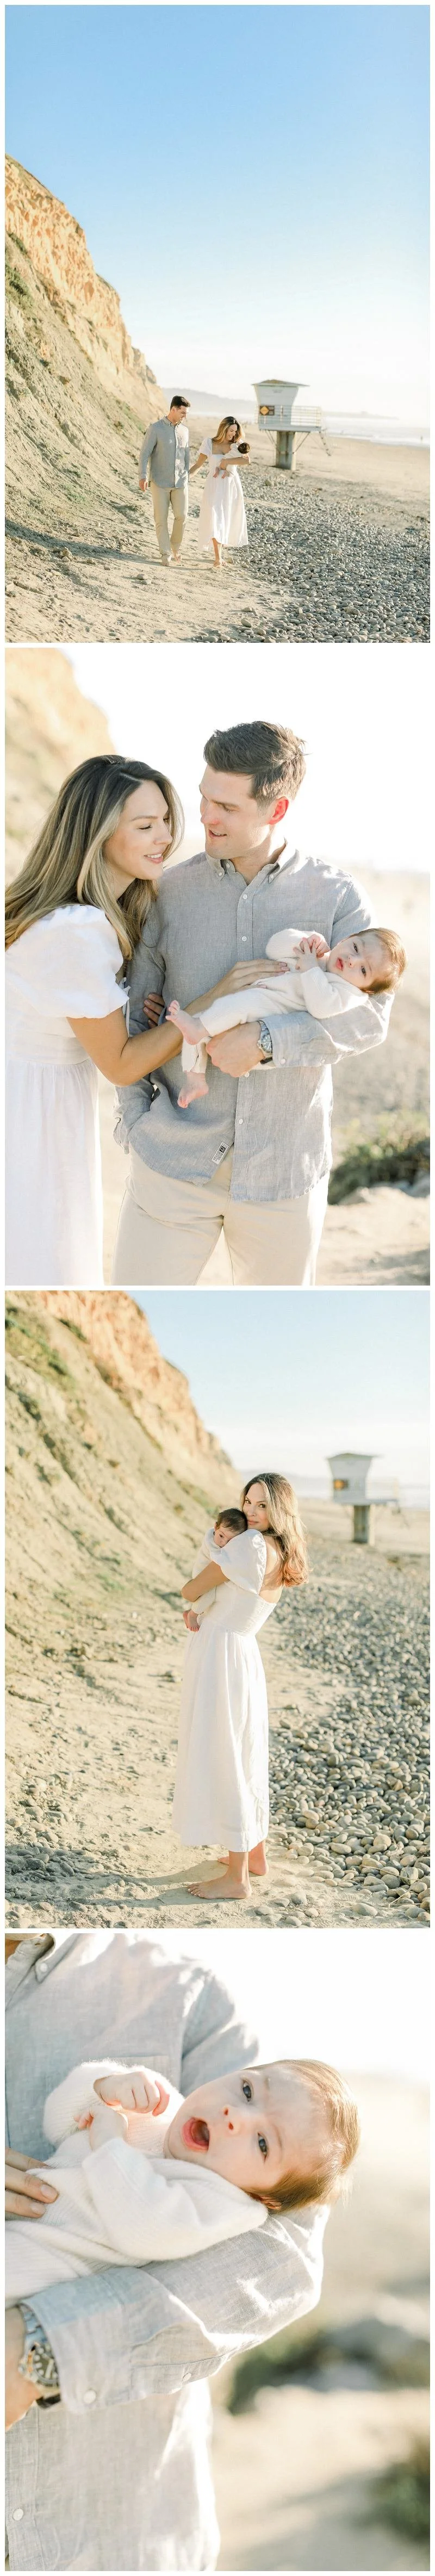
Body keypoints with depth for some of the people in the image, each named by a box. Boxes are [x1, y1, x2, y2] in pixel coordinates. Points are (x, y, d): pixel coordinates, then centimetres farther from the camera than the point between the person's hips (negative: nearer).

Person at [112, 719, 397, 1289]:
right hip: (176, 1160, 0)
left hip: (285, 1171, 0)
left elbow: (368, 1014, -13)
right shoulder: (172, 891, 0)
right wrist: (136, 1120, -4)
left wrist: (267, 1043, -26)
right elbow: (131, 1013, 6)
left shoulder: (336, 897, -2)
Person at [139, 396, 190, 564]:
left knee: (181, 516, -6)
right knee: (161, 518, -2)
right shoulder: (156, 429, -5)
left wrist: (186, 479, 21)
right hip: (160, 483, -4)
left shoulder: (184, 431, 10)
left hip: (180, 482, 4)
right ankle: (166, 553, 4)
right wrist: (143, 477, -17)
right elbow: (145, 454, -7)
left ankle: (176, 547, 16)